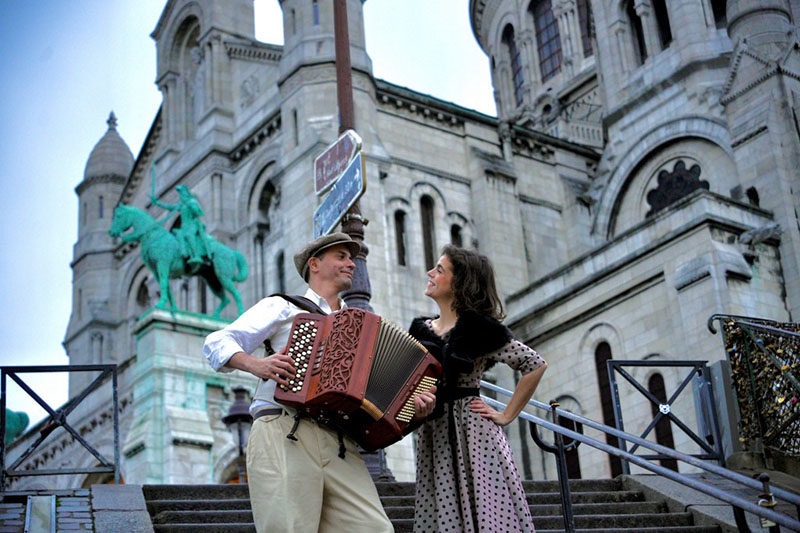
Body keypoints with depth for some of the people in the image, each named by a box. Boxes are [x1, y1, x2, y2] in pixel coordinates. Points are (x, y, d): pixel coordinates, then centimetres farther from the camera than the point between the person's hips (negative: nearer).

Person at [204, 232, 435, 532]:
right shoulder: (283, 307, 17)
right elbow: (217, 343, 9)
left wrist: (412, 406, 1)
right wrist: (256, 365, -11)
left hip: (339, 446, 4)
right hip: (283, 434, -4)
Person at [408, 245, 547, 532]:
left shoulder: (479, 328, -4)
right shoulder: (421, 330, 12)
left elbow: (536, 365, -5)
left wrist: (506, 416, -3)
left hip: (471, 432, -5)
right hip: (432, 438, 5)